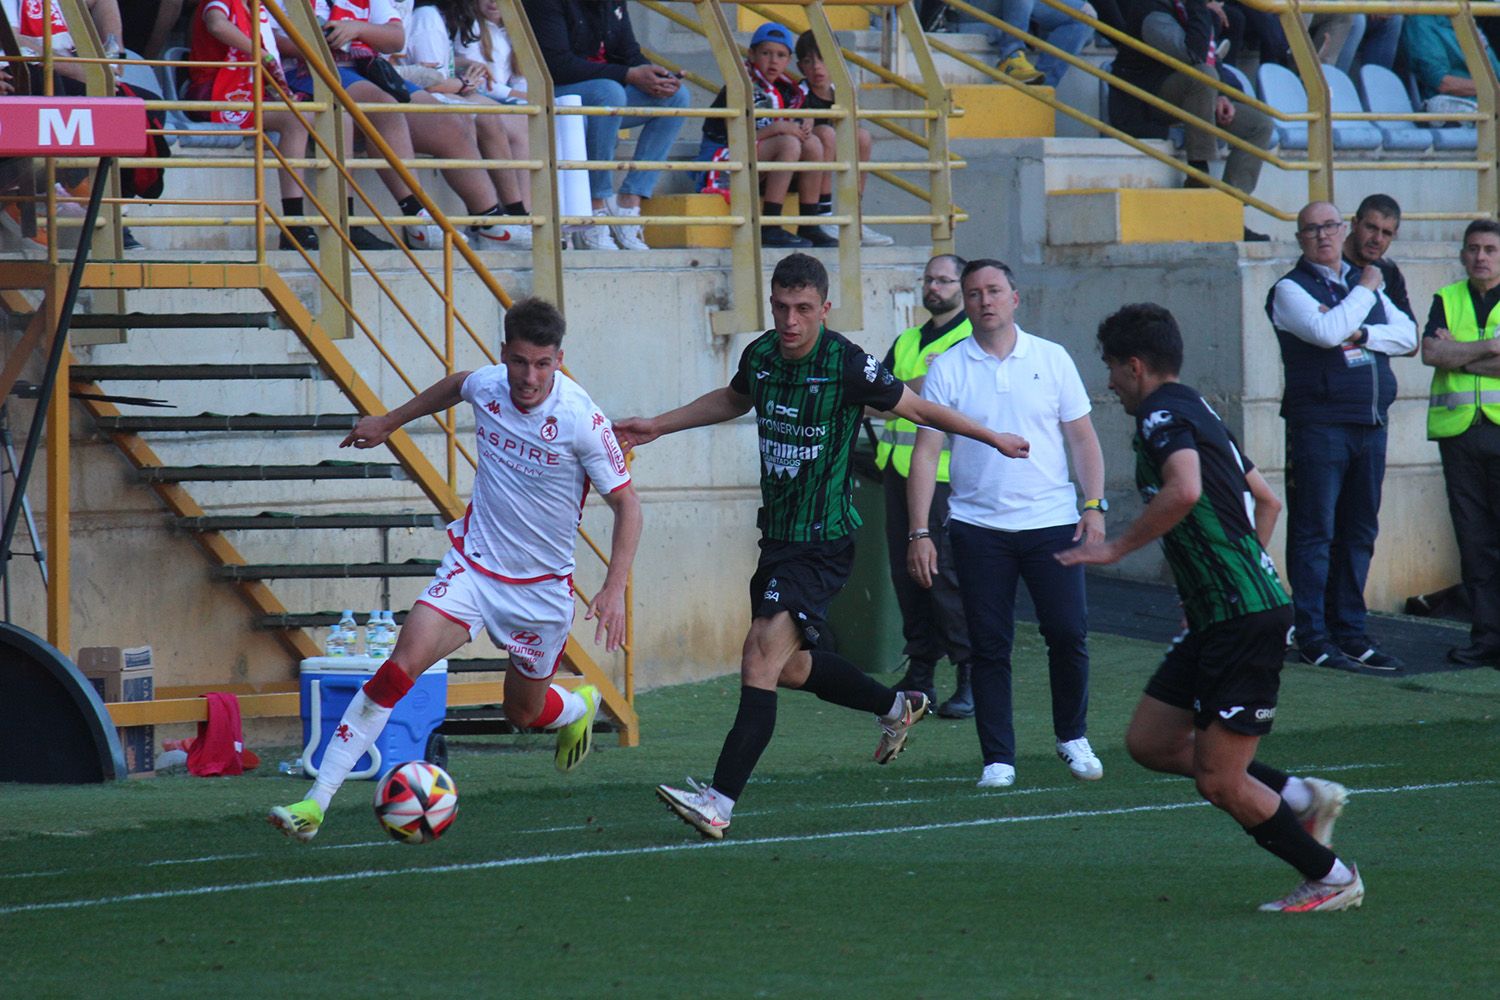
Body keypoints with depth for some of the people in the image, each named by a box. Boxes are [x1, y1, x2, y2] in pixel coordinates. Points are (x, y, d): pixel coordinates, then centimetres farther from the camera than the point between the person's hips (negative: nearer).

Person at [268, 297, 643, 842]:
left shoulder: (581, 420, -21)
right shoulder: (485, 385, -10)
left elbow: (626, 504, -12)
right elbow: (454, 385, 18)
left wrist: (614, 588, -22)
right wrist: (389, 422, 28)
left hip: (541, 586, -2)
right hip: (472, 563, 2)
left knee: (524, 712, 15)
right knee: (398, 669, -19)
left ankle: (581, 706, 55)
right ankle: (315, 803, -20)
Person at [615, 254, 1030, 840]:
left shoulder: (848, 366, -16)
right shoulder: (760, 357, 2)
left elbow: (914, 408, 0)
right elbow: (733, 400, 28)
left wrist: (992, 438, 9)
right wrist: (659, 426, 28)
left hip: (823, 543, -8)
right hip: (777, 535, 8)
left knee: (763, 655, -19)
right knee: (788, 667, 19)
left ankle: (720, 802, -25)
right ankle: (896, 707, 45)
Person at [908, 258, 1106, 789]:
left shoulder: (1051, 359, 5)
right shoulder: (947, 369, 1)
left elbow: (1082, 437, 9)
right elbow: (925, 452, 1)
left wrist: (1094, 506, -2)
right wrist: (919, 532, -6)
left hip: (1052, 521, 0)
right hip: (979, 527, 0)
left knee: (1068, 632, -5)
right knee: (989, 646, -1)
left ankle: (1072, 738, 16)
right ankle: (998, 759, 6)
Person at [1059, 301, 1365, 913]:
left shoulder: (1164, 413, -11)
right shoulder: (1197, 413, 20)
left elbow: (1184, 491, -31)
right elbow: (1266, 501, 28)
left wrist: (1115, 548, -20)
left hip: (1246, 619, -10)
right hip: (1217, 617, 10)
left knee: (1220, 781, -6)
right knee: (1149, 742, 11)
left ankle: (1331, 878, 6)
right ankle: (1300, 797, 15)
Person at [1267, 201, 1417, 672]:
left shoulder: (1365, 281, 18)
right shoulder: (1290, 290, -2)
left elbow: (1407, 333, 8)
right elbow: (1326, 331, -19)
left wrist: (1362, 335, -9)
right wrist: (1365, 291, -8)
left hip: (1371, 423, 6)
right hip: (1318, 425, -6)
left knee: (1359, 531, 9)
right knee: (1315, 531, -5)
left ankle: (1350, 631, 15)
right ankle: (1312, 637, -4)